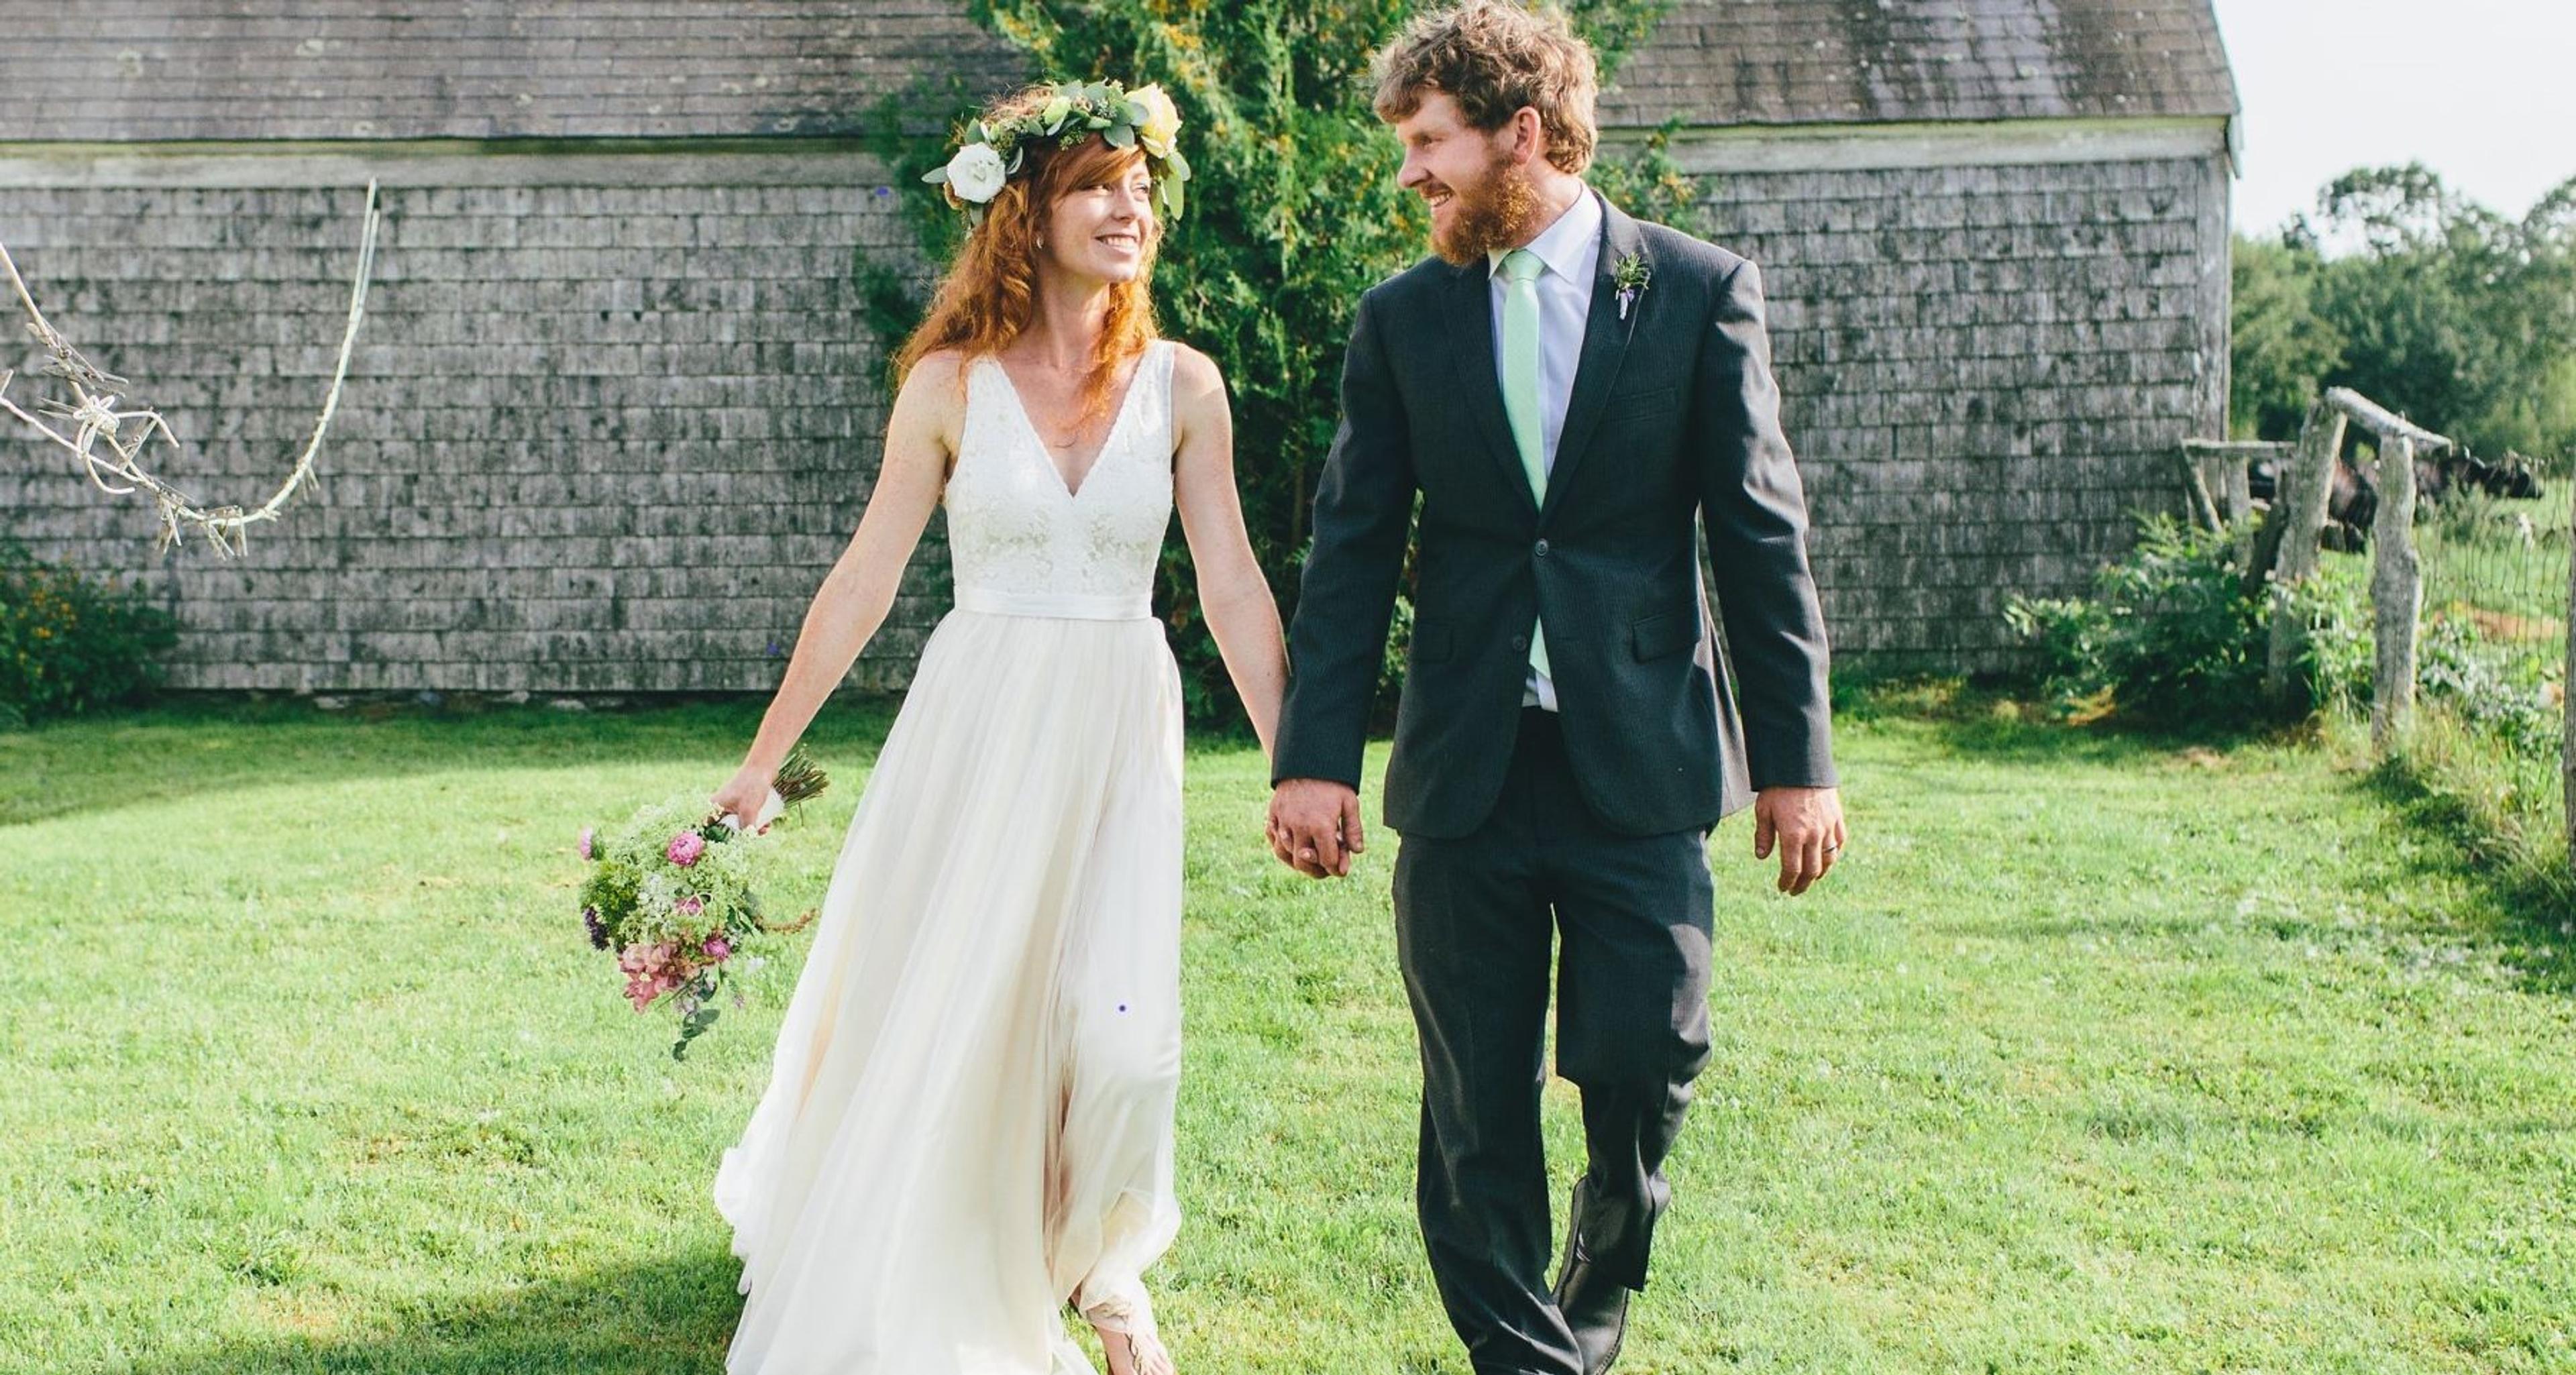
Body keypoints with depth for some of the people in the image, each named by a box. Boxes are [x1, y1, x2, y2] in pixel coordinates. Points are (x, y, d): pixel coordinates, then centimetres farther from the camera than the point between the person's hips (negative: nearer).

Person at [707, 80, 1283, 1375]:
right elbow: (864, 579, 1)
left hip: (1120, 732, 1)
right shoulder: (950, 384, -3)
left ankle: (1093, 1261, 23)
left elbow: (1234, 592, 3)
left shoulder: (1182, 385, 1)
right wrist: (761, 759, 1)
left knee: (1121, 1037, -7)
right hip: (978, 723, -1)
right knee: (934, 1014, 5)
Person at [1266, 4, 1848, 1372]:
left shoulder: (1697, 292, 0)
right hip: (1465, 766, 2)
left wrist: (1796, 756, -2)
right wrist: (1315, 757, -4)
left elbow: (1761, 535, 0)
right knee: (1476, 1105, 5)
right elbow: (1352, 552, 4)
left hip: (1639, 759, -2)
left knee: (1640, 1063, -1)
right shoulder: (1402, 318, 5)